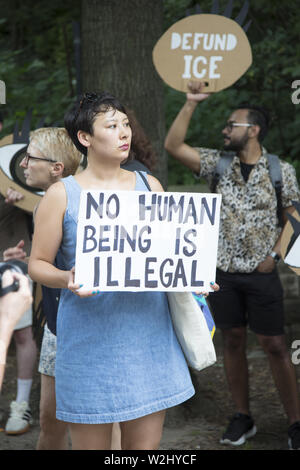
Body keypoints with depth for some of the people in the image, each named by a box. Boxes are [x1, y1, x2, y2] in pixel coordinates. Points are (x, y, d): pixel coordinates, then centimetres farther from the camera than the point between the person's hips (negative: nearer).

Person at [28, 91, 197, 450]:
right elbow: (37, 264, 1)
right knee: (90, 442, 4)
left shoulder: (149, 186, 10)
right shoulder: (62, 195, -2)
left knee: (146, 442, 8)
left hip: (149, 334, 3)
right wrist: (67, 278, -20)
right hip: (90, 338, -3)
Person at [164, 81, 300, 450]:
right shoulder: (218, 163, 1)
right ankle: (242, 418, 20)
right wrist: (191, 103, -13)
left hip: (262, 274, -2)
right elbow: (173, 145, -7)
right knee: (233, 342, 9)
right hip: (223, 271, 3)